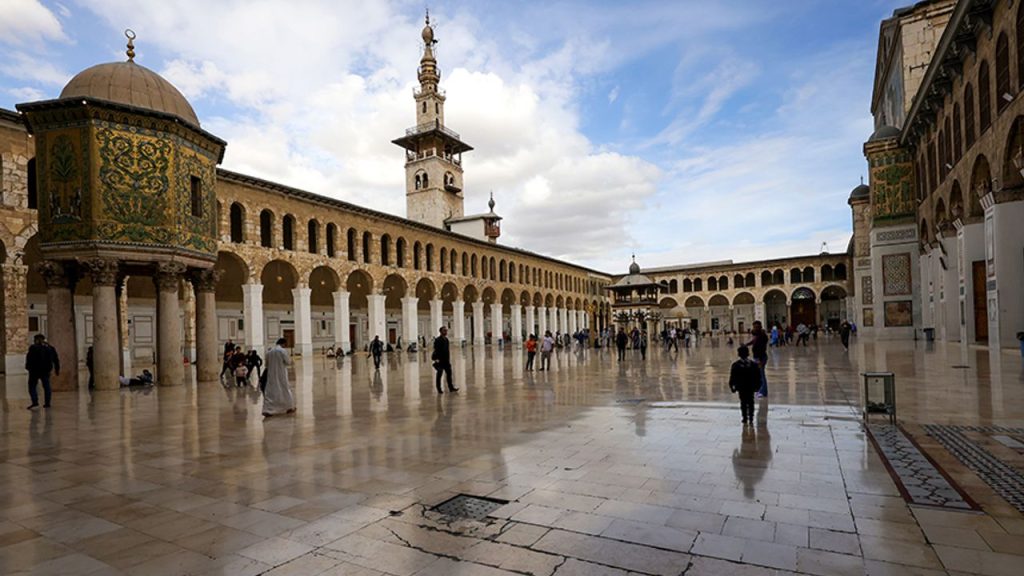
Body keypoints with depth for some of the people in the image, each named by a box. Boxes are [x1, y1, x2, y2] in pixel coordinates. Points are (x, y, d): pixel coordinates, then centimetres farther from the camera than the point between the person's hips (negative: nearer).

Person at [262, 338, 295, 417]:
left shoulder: (269, 352, 4)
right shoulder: (283, 351, -13)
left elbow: (267, 363, 12)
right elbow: (288, 361, -9)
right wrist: (290, 360, 12)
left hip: (271, 375, 4)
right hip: (281, 375, -4)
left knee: (270, 392, 4)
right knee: (285, 390, 11)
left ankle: (268, 410, -6)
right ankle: (289, 407, 23)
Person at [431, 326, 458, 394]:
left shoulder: (446, 339, 12)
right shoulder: (438, 340, -12)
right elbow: (436, 350, -17)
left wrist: (448, 359, 16)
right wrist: (436, 359, -22)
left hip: (446, 360, 7)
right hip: (440, 360, -7)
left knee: (449, 373, 7)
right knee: (439, 375, 3)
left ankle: (451, 388, 13)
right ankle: (439, 389, 10)